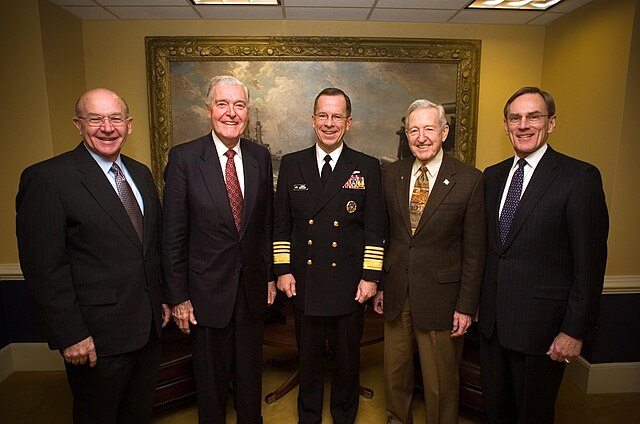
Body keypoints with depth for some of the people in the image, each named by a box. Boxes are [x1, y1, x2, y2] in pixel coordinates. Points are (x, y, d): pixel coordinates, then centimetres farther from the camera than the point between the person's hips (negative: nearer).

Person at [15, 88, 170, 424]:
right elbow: (43, 268, -17)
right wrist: (70, 336, -16)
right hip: (97, 338, -6)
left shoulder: (141, 174, 7)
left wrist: (162, 298, 12)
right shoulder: (47, 178, -15)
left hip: (148, 325, 6)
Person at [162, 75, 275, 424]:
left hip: (253, 286, 3)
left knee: (251, 371, 20)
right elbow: (173, 235, -9)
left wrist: (270, 275, 8)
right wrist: (178, 297, -8)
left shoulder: (260, 156, 0)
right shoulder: (183, 158, -11)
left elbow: (267, 222, 6)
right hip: (208, 288, -3)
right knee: (211, 376, 16)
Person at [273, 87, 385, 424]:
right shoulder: (291, 164, 3)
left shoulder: (368, 168, -1)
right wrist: (283, 269, -1)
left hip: (349, 286, -1)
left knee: (347, 360, 16)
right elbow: (281, 224, 4)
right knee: (308, 359, 18)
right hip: (303, 283, 1)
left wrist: (370, 277, -7)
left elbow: (375, 229, -3)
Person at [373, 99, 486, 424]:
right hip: (396, 293, 4)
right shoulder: (391, 174, 2)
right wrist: (379, 284, 7)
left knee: (440, 382, 12)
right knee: (394, 372, 20)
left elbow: (474, 249, -7)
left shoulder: (470, 180, -9)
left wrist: (466, 305, -8)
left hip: (440, 296, -3)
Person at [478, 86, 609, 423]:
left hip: (541, 324, -5)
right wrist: (475, 300, 10)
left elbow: (589, 263, -12)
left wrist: (576, 331, -13)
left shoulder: (580, 177, -11)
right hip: (491, 320, 5)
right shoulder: (492, 175, 7)